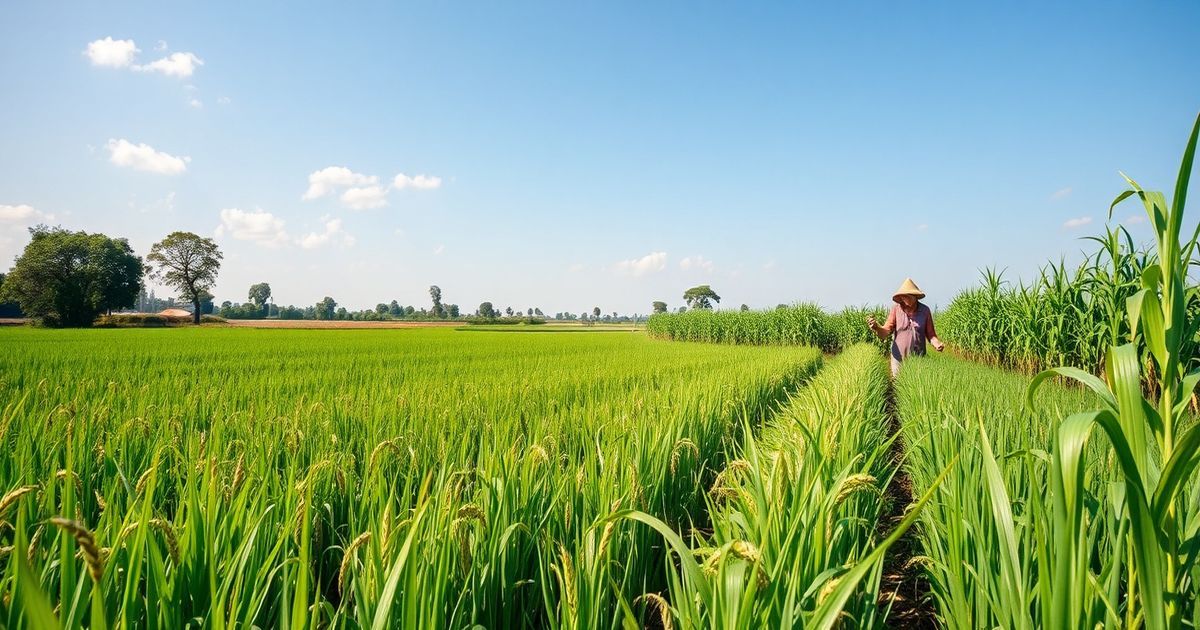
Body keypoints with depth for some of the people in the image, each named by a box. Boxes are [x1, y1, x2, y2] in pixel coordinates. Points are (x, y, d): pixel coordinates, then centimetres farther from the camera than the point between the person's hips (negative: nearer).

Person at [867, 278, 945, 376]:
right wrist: (876, 327, -30)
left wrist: (937, 344, -16)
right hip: (899, 358, -1)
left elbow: (930, 334, 4)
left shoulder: (925, 310, -1)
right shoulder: (896, 309, -5)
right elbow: (885, 332, -9)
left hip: (918, 358, 1)